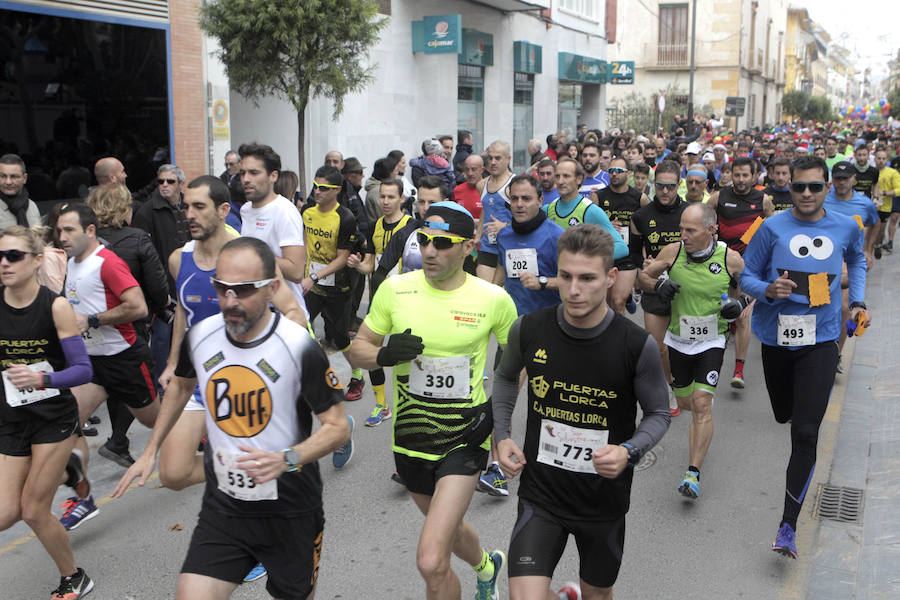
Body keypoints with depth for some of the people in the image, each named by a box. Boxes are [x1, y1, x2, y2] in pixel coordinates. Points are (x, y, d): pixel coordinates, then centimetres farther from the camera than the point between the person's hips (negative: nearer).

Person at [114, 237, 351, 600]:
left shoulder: (299, 348, -20)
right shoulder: (200, 336, -5)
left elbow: (338, 427, -14)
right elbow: (181, 385, 17)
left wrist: (287, 460, -30)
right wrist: (150, 451, 18)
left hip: (290, 511, -3)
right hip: (222, 506, 3)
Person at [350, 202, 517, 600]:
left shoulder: (494, 299, -10)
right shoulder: (394, 289, -7)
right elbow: (358, 349, 2)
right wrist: (384, 355, -20)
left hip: (465, 438, -4)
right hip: (409, 436, 4)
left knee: (431, 561, -16)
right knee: (446, 527, 28)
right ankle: (487, 566, 60)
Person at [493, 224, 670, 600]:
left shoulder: (637, 345, -17)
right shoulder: (529, 329, -11)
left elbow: (658, 414, -2)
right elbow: (506, 376, 11)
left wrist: (629, 451, -22)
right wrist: (502, 436, 0)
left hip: (605, 501, 0)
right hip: (541, 495, 0)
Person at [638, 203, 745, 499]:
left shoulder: (730, 258, -13)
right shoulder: (673, 251, -11)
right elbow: (643, 275, 3)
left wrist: (741, 303, -16)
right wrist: (657, 284, -19)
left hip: (711, 342, -2)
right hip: (678, 340, 3)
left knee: (701, 404, -15)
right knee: (685, 402, 15)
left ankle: (693, 472, -9)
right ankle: (700, 430, 53)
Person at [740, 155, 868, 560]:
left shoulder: (846, 228, 0)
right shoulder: (773, 228, -7)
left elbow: (857, 259, 23)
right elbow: (746, 276, -1)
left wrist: (858, 302, 13)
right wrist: (769, 290, -22)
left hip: (820, 341, -1)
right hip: (776, 338, 1)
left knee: (806, 432, -11)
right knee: (785, 415, 21)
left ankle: (788, 526, -6)